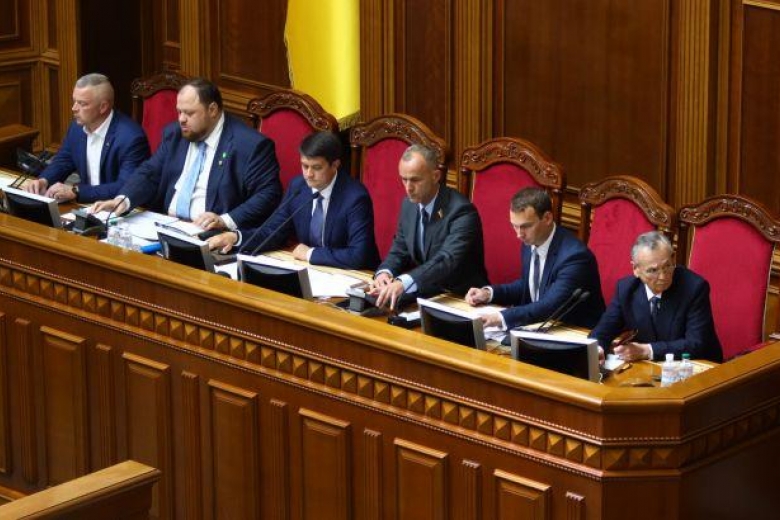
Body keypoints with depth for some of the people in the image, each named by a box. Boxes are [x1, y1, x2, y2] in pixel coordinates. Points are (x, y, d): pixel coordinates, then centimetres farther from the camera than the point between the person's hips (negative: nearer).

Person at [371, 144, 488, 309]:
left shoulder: (461, 211, -20)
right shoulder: (409, 204, 3)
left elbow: (448, 261, -34)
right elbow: (399, 251, 12)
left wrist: (403, 282, -48)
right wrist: (384, 273, -13)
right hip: (427, 294, 7)